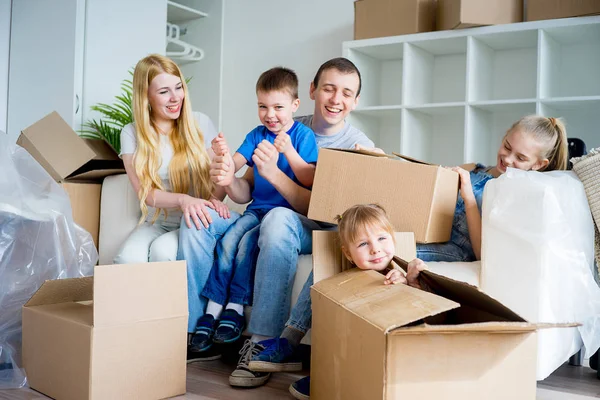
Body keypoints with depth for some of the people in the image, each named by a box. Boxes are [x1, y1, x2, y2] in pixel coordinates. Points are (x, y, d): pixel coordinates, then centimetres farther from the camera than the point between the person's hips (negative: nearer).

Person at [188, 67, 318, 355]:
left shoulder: (303, 135, -4)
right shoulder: (257, 135, 11)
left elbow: (310, 181, -13)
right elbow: (235, 164, 0)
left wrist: (288, 151, -25)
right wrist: (223, 154, -23)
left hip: (288, 211, -5)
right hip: (257, 208, 5)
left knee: (248, 242, -25)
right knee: (228, 239, -17)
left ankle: (235, 309, -14)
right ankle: (213, 310, -14)